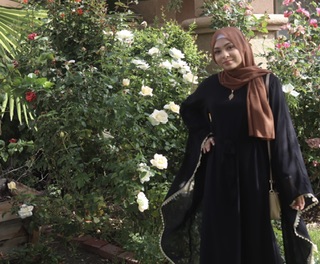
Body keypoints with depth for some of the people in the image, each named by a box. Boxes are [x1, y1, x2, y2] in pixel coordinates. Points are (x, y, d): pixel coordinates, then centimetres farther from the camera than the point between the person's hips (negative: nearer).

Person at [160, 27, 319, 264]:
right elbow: (188, 110, 25)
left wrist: (297, 186, -9)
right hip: (219, 170, 3)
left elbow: (283, 133, -6)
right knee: (220, 238, 8)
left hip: (253, 169, -3)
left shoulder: (267, 83, -4)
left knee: (255, 234, 7)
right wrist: (203, 134, 7)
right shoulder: (211, 86, 6)